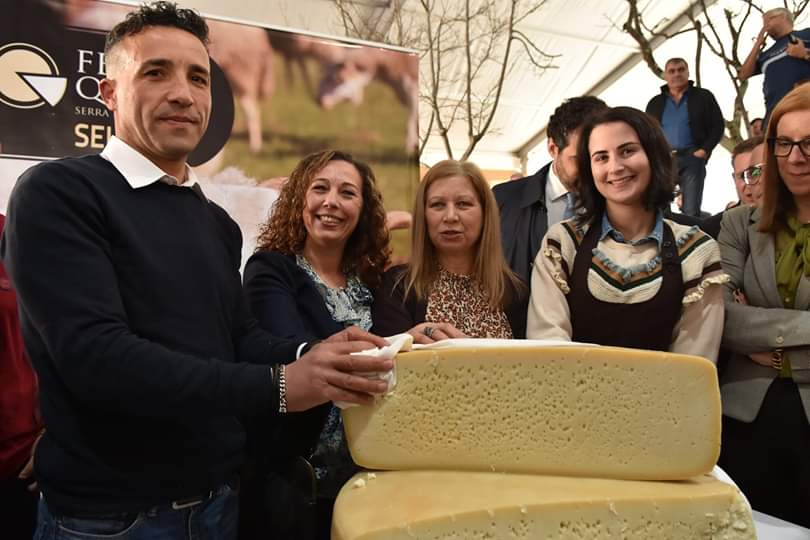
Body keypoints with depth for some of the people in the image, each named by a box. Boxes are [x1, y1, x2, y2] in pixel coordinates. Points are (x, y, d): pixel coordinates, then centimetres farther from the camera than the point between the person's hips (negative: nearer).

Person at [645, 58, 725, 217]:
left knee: (691, 212, -5)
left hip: (692, 158, -2)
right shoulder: (655, 103, 18)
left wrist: (704, 150, -7)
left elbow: (718, 126, 7)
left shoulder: (703, 97, 12)